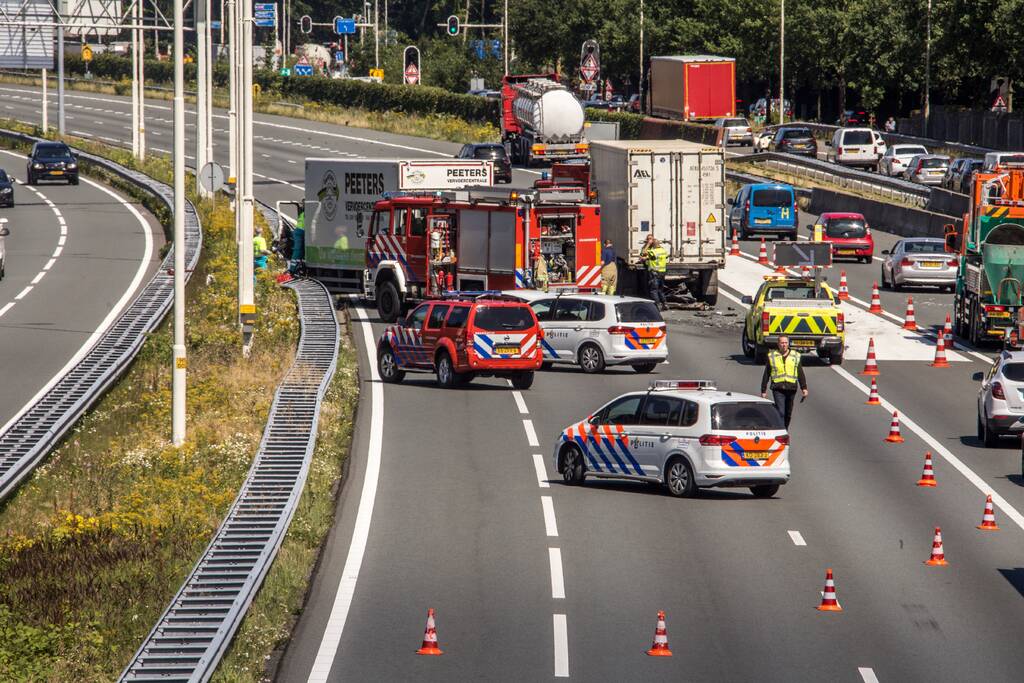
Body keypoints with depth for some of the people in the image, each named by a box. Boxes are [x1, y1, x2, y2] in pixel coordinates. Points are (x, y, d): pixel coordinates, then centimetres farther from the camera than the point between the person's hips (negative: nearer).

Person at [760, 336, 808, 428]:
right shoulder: (772, 356, 6)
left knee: (788, 414, 11)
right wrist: (763, 390, 6)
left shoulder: (795, 356, 9)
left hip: (791, 389, 2)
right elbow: (766, 375, 9)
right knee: (780, 413, -14)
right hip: (778, 389, -2)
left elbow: (801, 374, 9)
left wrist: (804, 388, 0)